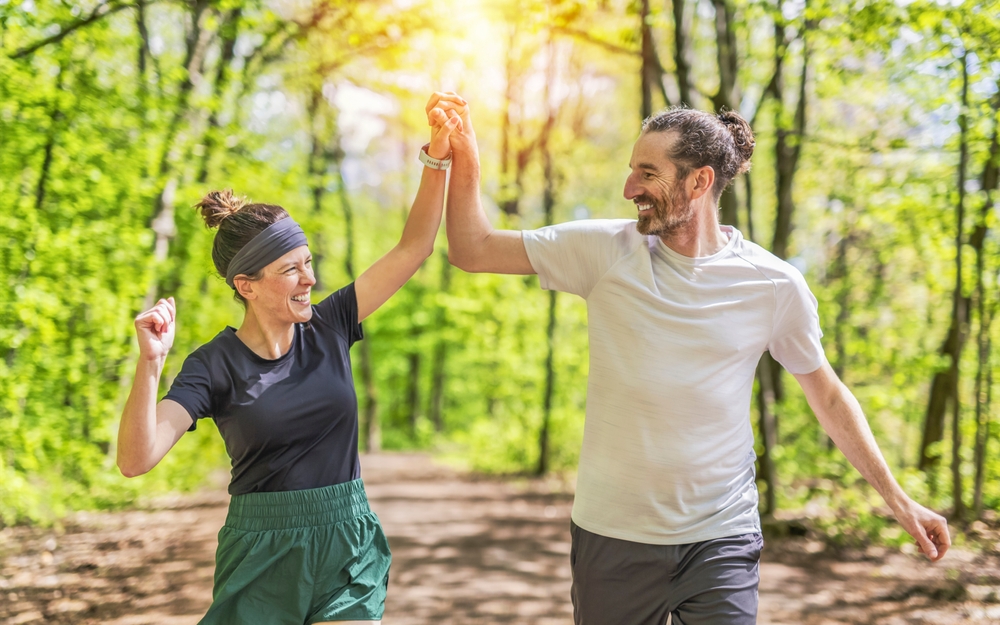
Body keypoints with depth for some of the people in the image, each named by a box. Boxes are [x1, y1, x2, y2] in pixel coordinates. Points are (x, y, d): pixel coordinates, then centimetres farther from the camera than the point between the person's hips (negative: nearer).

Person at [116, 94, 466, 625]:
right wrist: (150, 363, -32)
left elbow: (413, 247, 0)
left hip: (348, 547, 2)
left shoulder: (329, 328, 1)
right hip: (262, 557, -2)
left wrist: (437, 158, -10)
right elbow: (135, 459, -20)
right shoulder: (215, 366, -9)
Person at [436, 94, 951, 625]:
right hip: (612, 534, 1)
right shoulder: (606, 250, -4)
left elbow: (827, 394, 7)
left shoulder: (775, 286, -5)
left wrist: (897, 500, 8)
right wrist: (464, 167, -17)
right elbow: (473, 251, -1)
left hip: (721, 538, -1)